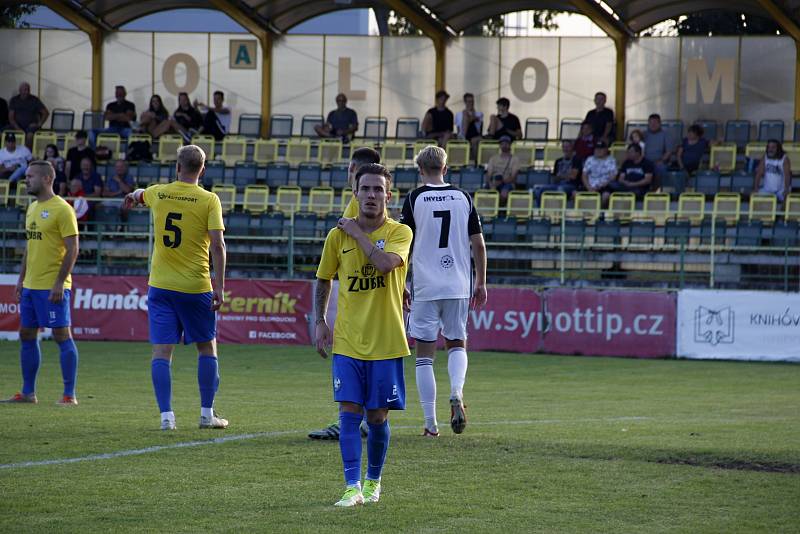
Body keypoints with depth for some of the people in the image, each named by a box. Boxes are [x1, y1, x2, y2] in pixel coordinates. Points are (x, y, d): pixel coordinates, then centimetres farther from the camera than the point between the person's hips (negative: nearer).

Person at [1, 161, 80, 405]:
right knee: (26, 335, 11)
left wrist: (59, 282, -20)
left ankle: (69, 395, -3)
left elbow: (72, 249, -15)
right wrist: (21, 279, 19)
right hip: (31, 285, 9)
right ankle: (28, 393, 18)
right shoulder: (32, 208, 15)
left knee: (62, 335, -6)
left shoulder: (62, 209, -11)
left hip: (52, 286, -9)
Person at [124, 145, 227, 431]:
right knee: (207, 348, 14)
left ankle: (166, 415, -4)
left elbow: (140, 195, 29)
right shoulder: (209, 200, -7)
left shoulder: (158, 193, 3)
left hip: (161, 286, 2)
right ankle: (207, 413, 15)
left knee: (161, 352, 2)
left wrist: (133, 196, 54)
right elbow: (217, 245, -13)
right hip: (196, 288, -2)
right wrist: (219, 287, -8)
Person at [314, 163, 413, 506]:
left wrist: (358, 233, -13)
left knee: (377, 417, 6)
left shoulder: (399, 232, -3)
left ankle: (373, 481, 24)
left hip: (385, 343, -1)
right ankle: (352, 487, -7)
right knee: (349, 413, -8)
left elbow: (385, 263, -24)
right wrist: (320, 322, 8)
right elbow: (323, 279, 17)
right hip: (347, 342, 1)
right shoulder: (338, 235, 4)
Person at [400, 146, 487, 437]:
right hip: (459, 285, 2)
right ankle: (456, 395, -11)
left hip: (425, 287, -2)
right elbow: (478, 244, 6)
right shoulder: (463, 197, 5)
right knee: (457, 344, 18)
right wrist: (481, 283, 15)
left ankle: (431, 423, 1)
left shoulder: (414, 199, -2)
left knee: (425, 353, 4)